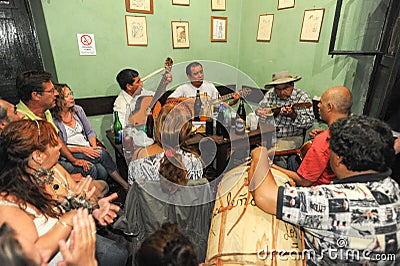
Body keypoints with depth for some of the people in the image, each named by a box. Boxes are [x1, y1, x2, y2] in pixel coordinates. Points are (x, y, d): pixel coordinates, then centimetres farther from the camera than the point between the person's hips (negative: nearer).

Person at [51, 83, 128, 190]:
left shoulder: (78, 109, 6)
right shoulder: (53, 120, -11)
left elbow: (90, 132, 10)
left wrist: (94, 146, -7)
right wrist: (82, 149, -20)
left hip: (87, 148, 5)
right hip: (69, 154, -5)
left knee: (102, 171, -24)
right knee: (102, 154, -28)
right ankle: (126, 185, -13)